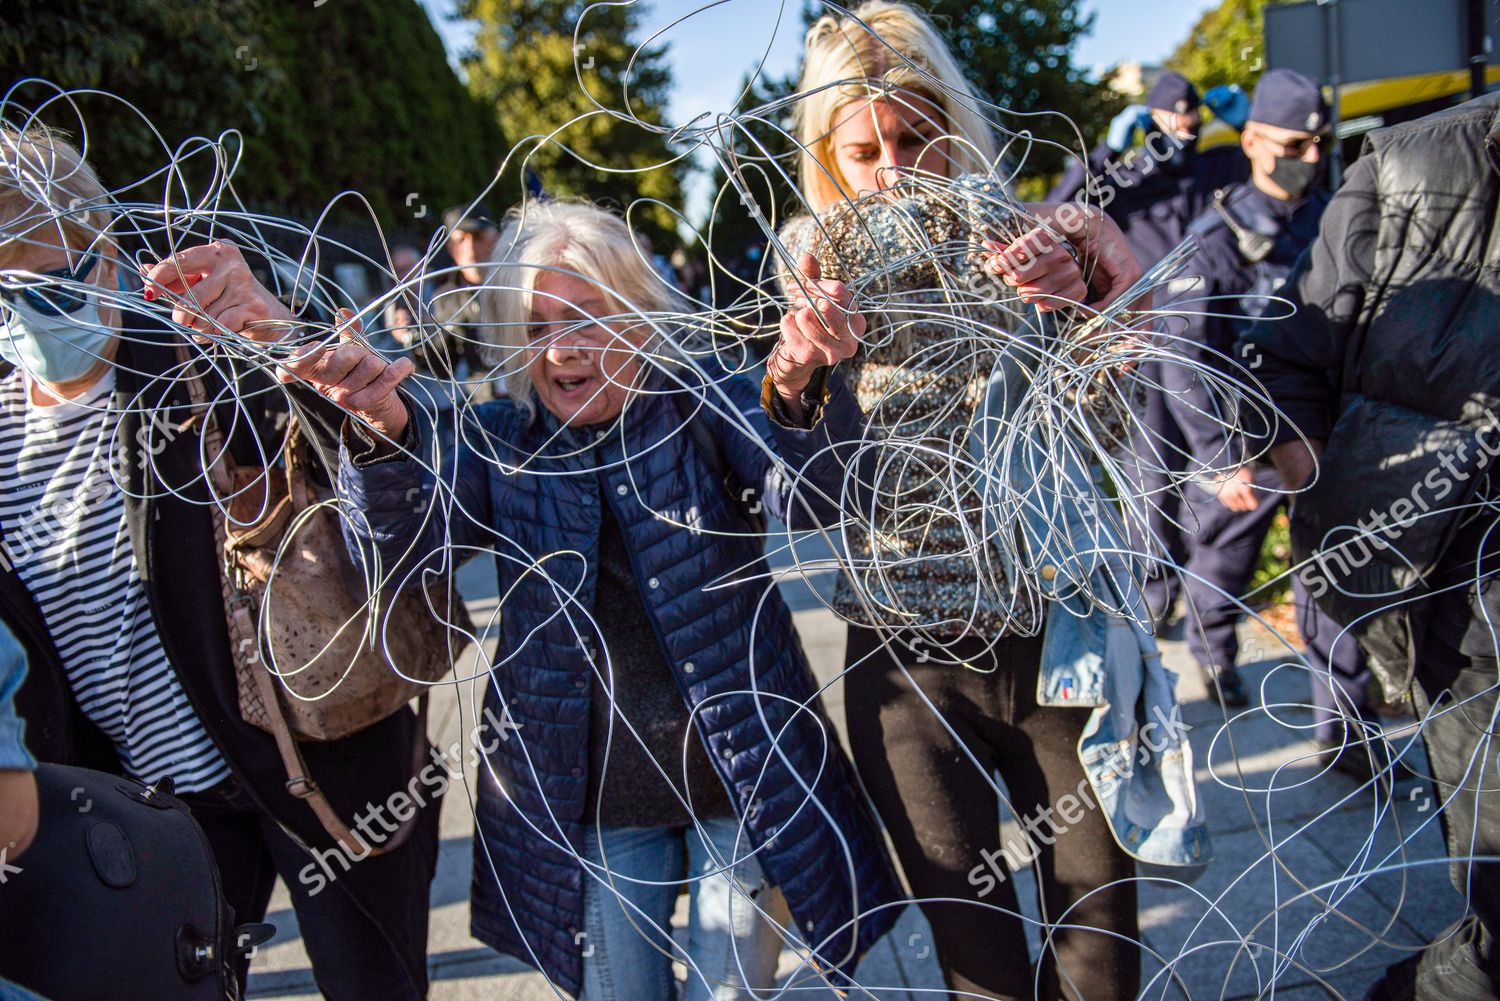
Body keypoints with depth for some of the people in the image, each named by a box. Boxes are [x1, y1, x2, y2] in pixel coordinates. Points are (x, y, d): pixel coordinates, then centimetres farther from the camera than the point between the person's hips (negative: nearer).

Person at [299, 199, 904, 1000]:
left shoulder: (705, 407, -7)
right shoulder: (501, 446, -1)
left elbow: (804, 498, -24)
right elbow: (397, 542, -16)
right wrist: (381, 431, -36)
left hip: (745, 780, -1)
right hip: (588, 796, 2)